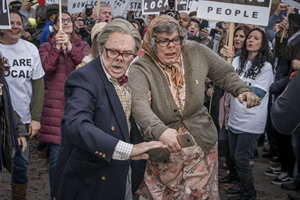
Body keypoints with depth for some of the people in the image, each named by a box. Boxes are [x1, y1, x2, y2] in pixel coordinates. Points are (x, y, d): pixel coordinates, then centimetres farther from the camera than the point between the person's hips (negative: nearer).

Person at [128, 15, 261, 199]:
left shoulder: (196, 52, -6)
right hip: (163, 150, -2)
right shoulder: (141, 69, -19)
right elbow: (138, 103, -37)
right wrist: (160, 130, -54)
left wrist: (242, 89, -11)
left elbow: (225, 73, 8)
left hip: (203, 143, 3)